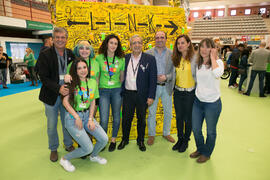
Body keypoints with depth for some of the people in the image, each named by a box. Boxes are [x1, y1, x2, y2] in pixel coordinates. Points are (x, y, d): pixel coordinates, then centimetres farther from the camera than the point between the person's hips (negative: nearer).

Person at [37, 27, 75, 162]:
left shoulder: (71, 54, 2)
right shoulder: (45, 55, -9)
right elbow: (43, 77, -13)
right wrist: (58, 88, -26)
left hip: (67, 93, 3)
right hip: (51, 96, -2)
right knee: (52, 125, 11)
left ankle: (68, 144, 37)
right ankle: (53, 149, 33)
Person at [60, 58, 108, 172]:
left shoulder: (93, 82, 3)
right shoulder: (72, 82, -11)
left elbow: (92, 102, 5)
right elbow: (65, 101, -12)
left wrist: (91, 119, -3)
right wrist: (77, 117, -15)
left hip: (87, 115, 5)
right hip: (73, 117, -5)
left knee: (104, 139, -2)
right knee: (88, 148, -9)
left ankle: (94, 156, 30)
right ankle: (65, 159, 19)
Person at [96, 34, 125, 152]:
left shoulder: (121, 59, 2)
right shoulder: (99, 58, -1)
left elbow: (122, 77, 9)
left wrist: (123, 90, 6)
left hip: (117, 90, 2)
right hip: (103, 90, -1)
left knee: (116, 117, 10)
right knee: (104, 119, -4)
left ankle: (113, 140, 30)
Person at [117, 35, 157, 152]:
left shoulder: (150, 59, -4)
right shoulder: (125, 58, 4)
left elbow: (153, 79, -6)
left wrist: (151, 96, -9)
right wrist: (120, 92, 2)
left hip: (142, 95, -2)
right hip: (128, 94, 2)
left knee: (141, 119, 13)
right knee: (126, 118, 12)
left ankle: (140, 141, 34)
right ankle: (125, 139, 35)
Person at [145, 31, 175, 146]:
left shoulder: (172, 54, 0)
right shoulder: (148, 53, -3)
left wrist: (166, 77, -17)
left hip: (167, 87, 2)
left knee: (168, 112, 14)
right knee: (151, 113, 9)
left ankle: (166, 133, 36)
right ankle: (151, 134, 29)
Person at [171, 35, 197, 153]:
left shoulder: (195, 58, -11)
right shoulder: (176, 58, 5)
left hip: (190, 92, -4)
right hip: (178, 92, 5)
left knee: (187, 118, 9)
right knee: (179, 117, 15)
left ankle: (186, 141, 30)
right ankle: (180, 139, 34)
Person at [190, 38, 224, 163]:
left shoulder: (218, 62, -11)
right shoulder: (198, 63, 5)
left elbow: (217, 74, -35)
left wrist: (212, 57, -23)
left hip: (212, 103, -5)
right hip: (198, 101, 5)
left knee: (210, 131, 13)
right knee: (195, 129, 15)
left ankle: (207, 153, 36)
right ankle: (200, 149, 41)